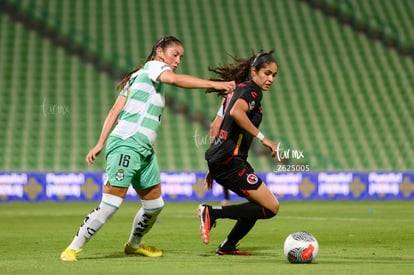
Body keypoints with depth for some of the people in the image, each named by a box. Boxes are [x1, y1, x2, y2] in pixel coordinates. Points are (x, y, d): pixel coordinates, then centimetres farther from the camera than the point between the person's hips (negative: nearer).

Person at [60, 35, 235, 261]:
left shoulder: (139, 76, 23)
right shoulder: (153, 66, -2)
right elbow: (175, 80, -25)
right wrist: (213, 84, -27)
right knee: (110, 205, -12)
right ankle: (73, 249, -4)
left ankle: (133, 245, 35)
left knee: (154, 205, 14)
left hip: (144, 150, 10)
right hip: (126, 145, -10)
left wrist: (101, 143, 11)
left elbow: (115, 111, 16)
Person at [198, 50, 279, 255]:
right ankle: (212, 213, -13)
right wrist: (262, 138, -25)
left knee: (260, 203, 21)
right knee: (271, 207, -11)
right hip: (230, 161, -10)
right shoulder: (252, 91, -7)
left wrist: (213, 169, 28)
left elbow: (217, 126, 25)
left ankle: (227, 247, 22)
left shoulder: (237, 89, 22)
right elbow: (236, 113, -29)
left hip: (218, 160, 10)